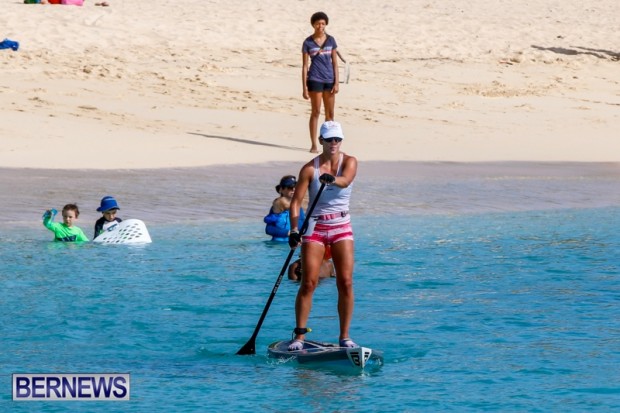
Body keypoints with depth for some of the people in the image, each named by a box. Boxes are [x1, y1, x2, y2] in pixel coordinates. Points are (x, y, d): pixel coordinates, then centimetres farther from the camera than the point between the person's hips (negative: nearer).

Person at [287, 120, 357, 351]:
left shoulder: (349, 162, -1)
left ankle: (345, 336, 2)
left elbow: (346, 181, -24)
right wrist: (294, 230, -22)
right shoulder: (310, 168, -3)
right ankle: (299, 336, -2)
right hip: (315, 226, -1)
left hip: (341, 227, 1)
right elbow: (296, 201, -8)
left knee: (345, 282, -5)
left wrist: (333, 180, -47)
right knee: (309, 282, -7)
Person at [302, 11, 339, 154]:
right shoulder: (308, 42, -2)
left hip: (329, 80, 3)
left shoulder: (331, 40, 5)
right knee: (315, 112, -1)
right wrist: (304, 87, -6)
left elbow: (335, 62, 7)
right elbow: (305, 66, -1)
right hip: (315, 79, -3)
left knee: (330, 113, 7)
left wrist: (336, 83, 1)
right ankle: (313, 145, 5)